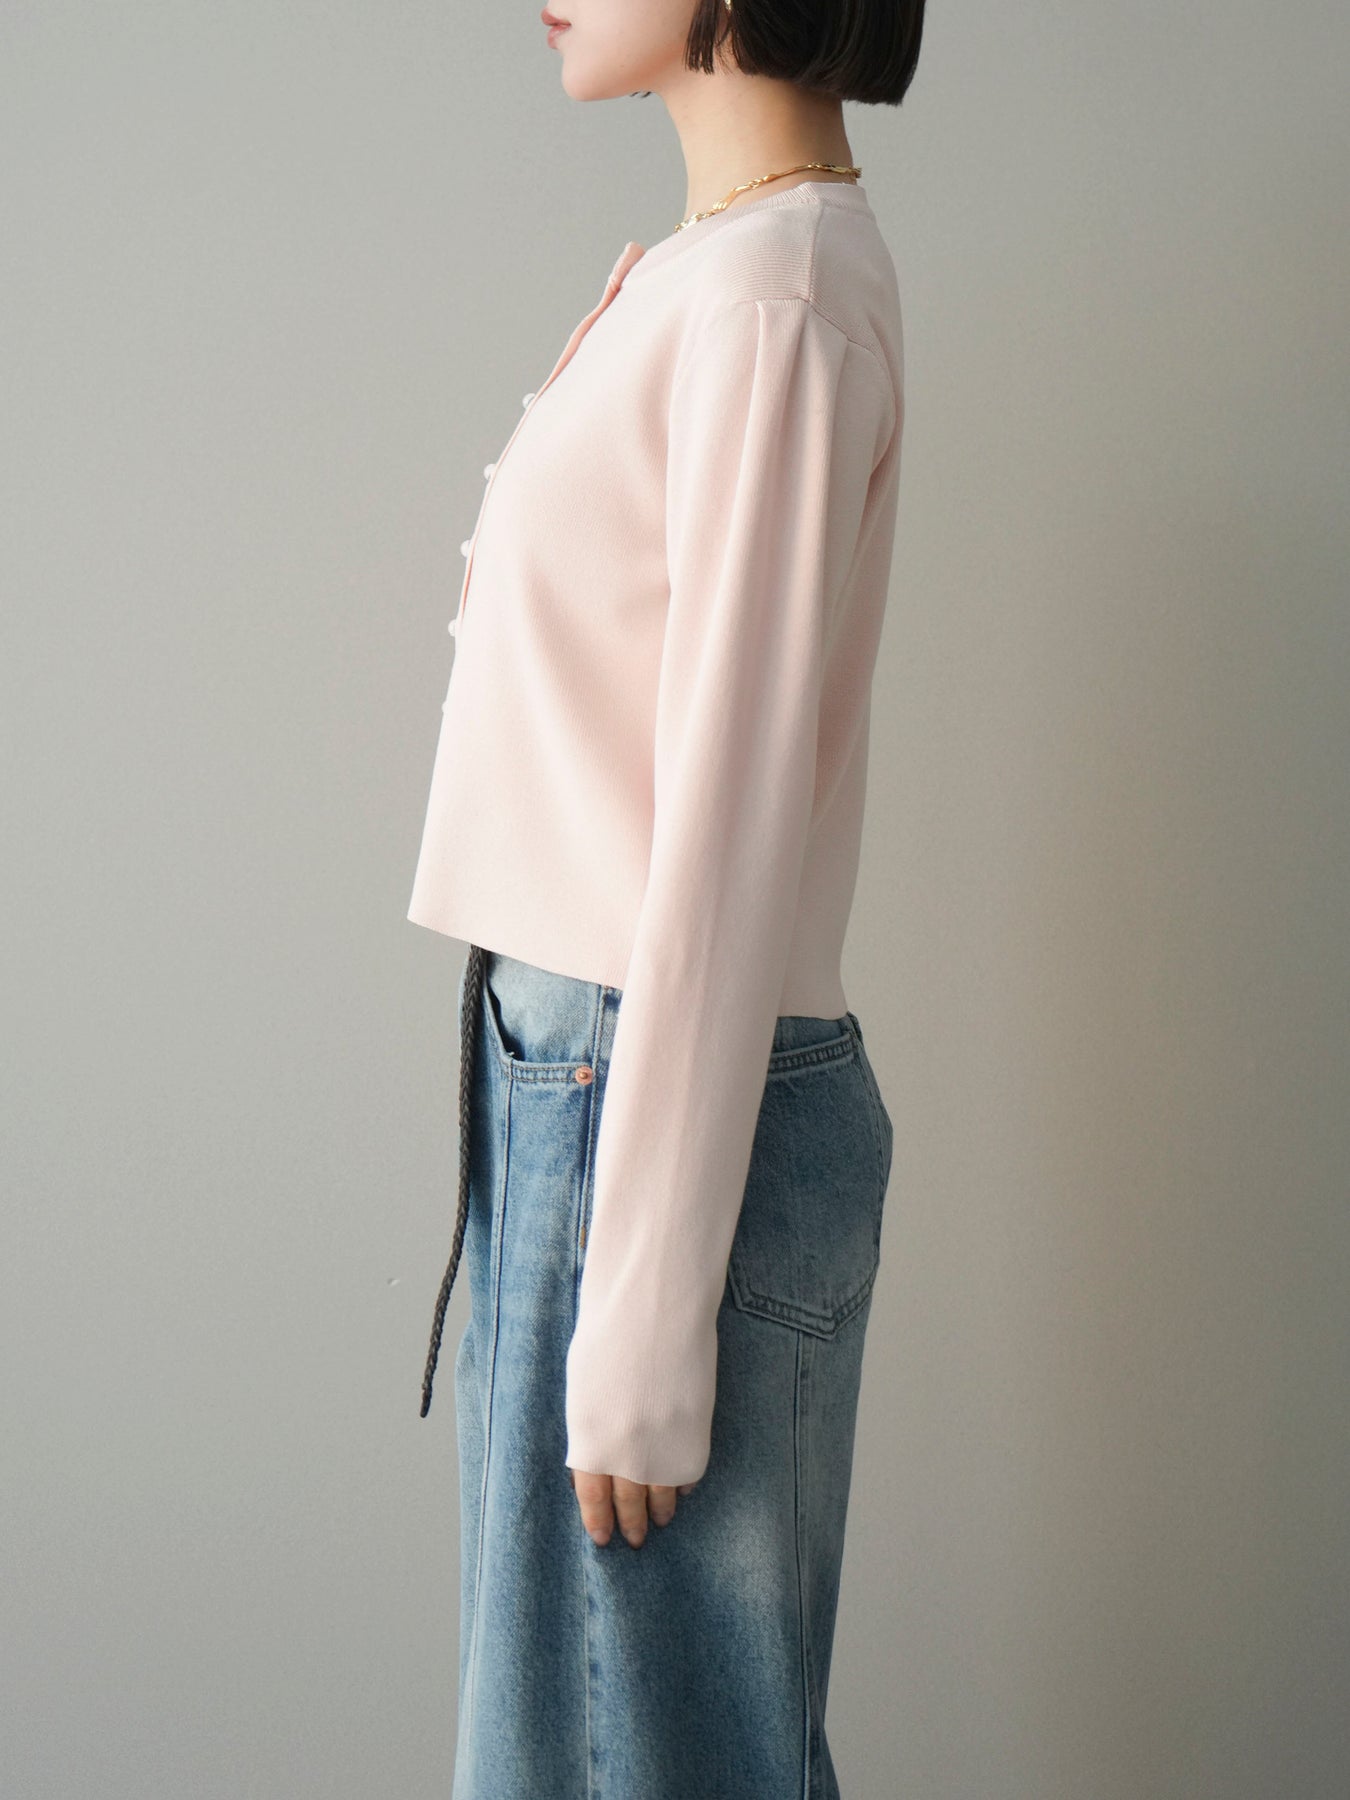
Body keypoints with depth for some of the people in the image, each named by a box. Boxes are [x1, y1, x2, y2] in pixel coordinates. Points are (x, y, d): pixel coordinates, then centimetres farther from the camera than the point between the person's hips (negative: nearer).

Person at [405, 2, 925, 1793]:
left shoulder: (776, 298, -16)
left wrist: (641, 1325, -18)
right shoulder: (700, 270, 12)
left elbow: (731, 830, -19)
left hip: (666, 1092, -9)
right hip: (565, 1064, 9)